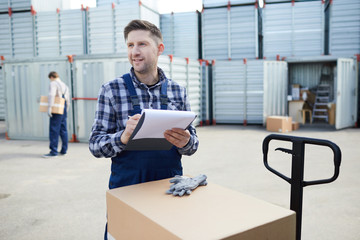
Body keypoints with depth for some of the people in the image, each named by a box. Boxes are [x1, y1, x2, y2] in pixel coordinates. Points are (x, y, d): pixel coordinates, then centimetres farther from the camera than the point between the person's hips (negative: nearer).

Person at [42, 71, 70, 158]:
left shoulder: (53, 84, -5)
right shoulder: (65, 85, 20)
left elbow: (51, 95, -22)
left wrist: (49, 107, -26)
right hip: (64, 110, 8)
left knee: (54, 130, -6)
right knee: (63, 130, 10)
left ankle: (53, 151, -6)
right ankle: (64, 150, 15)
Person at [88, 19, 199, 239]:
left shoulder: (178, 91, 1)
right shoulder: (112, 90, -5)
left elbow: (193, 144, 5)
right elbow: (95, 145, -5)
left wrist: (185, 142, -19)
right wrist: (123, 137, -26)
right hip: (126, 187, -1)